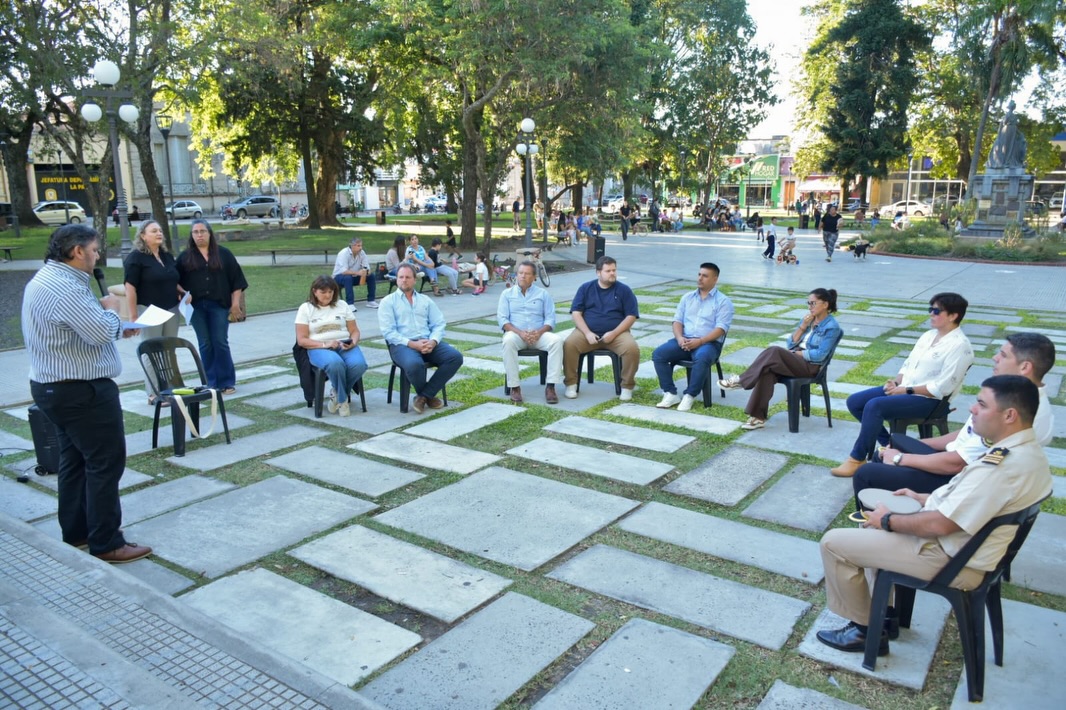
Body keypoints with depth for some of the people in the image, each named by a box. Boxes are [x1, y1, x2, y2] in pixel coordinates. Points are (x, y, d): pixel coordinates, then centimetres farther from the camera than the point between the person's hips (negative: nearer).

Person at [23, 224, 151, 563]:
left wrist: (118, 330, 11)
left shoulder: (47, 279, 13)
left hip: (57, 386, 11)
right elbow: (101, 333, -27)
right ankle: (106, 544, 3)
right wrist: (111, 309, -8)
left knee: (75, 459, 18)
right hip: (81, 391, -11)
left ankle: (76, 532, 29)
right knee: (106, 462, -4)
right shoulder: (65, 287, -22)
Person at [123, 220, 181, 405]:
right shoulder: (136, 258, -8)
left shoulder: (167, 256, 13)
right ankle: (154, 394, 6)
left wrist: (182, 293, 3)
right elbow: (130, 287, -12)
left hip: (171, 310, 6)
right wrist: (133, 315, -16)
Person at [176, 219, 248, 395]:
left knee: (220, 343, -2)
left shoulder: (224, 254, 5)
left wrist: (235, 303, -3)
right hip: (197, 307, 2)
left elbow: (236, 280, 4)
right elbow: (176, 281, 9)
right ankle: (210, 383, 10)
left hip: (219, 305, -2)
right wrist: (184, 294, -10)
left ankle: (226, 382, 6)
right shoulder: (185, 257, 9)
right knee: (205, 345, 4)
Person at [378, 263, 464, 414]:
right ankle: (429, 395, -4)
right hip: (402, 344, -4)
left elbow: (439, 324, 11)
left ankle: (424, 395, -10)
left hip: (427, 342, 4)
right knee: (414, 364, -38)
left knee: (455, 357, -21)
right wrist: (412, 344, -16)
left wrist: (433, 341, -11)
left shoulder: (426, 300, 20)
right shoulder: (388, 301, 8)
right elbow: (388, 332, -4)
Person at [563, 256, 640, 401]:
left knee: (632, 349, -29)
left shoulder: (624, 290, 5)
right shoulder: (585, 288, 7)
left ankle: (627, 386, -9)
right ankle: (571, 384, -11)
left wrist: (614, 333, -14)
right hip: (588, 332, 1)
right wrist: (587, 333, -14)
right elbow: (576, 312, 2)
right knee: (569, 344, -27)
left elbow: (631, 316, 0)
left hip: (616, 333, 0)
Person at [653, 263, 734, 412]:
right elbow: (677, 321, 12)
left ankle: (690, 395, -24)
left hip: (709, 343, -4)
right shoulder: (687, 297, 17)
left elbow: (721, 328, -8)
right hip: (685, 341, 4)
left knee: (702, 358, -39)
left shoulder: (723, 301, 3)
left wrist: (700, 341, -21)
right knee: (658, 354, -21)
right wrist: (679, 338, -10)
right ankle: (670, 393, -17)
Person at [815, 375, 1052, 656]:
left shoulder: (1003, 466, -31)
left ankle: (865, 629, 12)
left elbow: (940, 524, -29)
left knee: (833, 542, -7)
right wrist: (924, 498, 13)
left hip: (950, 559, -11)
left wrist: (888, 520, -13)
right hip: (966, 544, 11)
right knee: (872, 524, 27)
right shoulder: (1027, 450, 2)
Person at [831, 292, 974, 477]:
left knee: (874, 406, -30)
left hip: (927, 399, -9)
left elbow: (943, 387, -20)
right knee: (854, 401, -3)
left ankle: (857, 459, -19)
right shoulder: (928, 335, 13)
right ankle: (887, 444, 6)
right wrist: (896, 381, -3)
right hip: (903, 389, 9)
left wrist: (907, 390, -17)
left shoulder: (959, 345, -14)